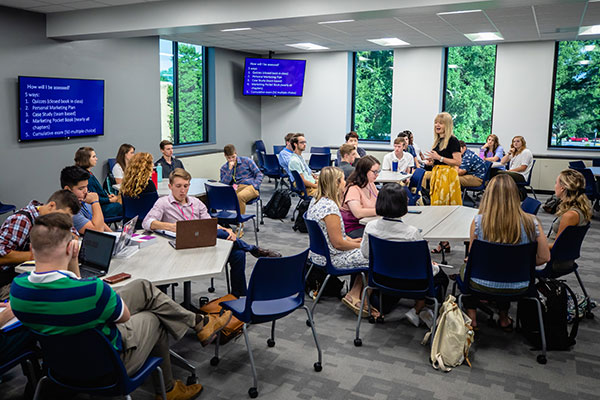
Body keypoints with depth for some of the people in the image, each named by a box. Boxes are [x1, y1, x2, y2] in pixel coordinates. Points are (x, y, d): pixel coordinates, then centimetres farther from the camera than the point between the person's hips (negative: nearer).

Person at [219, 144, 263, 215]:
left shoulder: (246, 161, 10)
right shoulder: (224, 168, 15)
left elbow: (259, 174, 9)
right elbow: (223, 185, 1)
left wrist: (255, 186, -9)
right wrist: (230, 169, -4)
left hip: (250, 186, -2)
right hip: (235, 189, 2)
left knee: (240, 196, -38)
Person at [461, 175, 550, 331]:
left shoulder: (478, 221, -20)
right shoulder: (531, 223, -15)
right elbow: (544, 258, -6)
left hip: (484, 286, -2)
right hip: (518, 287, 2)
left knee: (465, 269, 33)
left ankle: (472, 319, 34)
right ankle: (504, 318, 47)